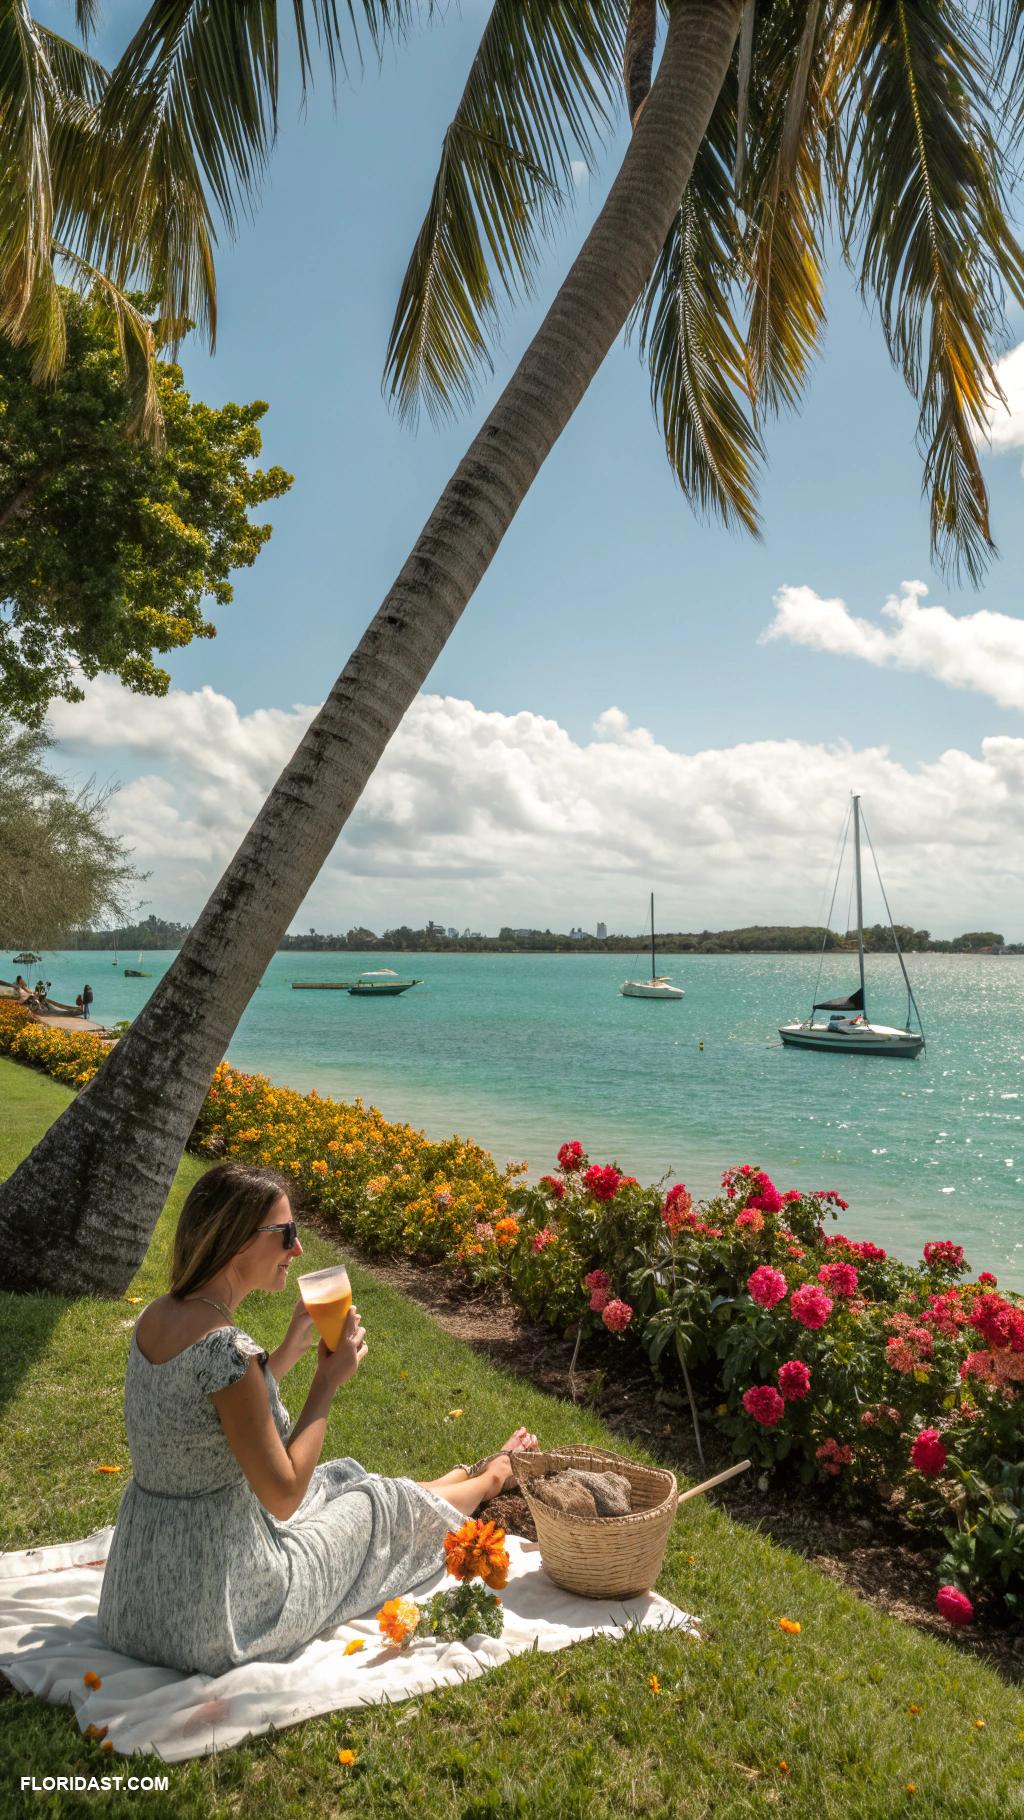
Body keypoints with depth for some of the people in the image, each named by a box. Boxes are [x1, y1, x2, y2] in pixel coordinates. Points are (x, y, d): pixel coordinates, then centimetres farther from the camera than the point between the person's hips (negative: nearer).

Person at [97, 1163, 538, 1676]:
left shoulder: (156, 1316, -3)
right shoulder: (225, 1347, -30)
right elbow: (283, 1495, -22)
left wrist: (291, 1347, 7)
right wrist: (328, 1381, -14)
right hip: (215, 1608, -8)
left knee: (342, 1479, 27)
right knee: (380, 1505, 17)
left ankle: (468, 1475, 53)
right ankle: (491, 1478, 47)